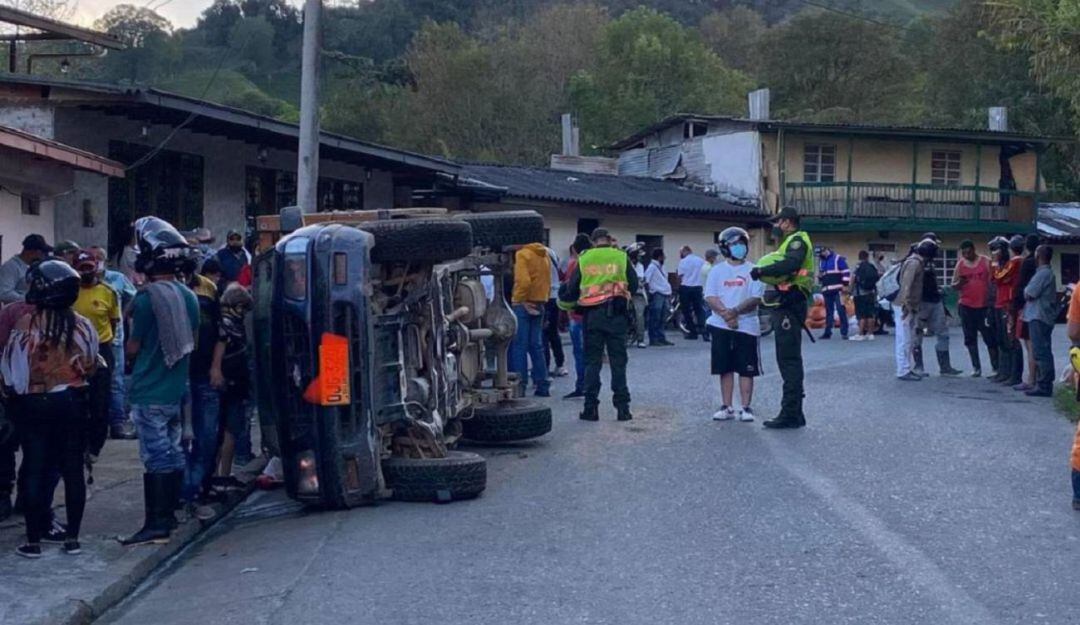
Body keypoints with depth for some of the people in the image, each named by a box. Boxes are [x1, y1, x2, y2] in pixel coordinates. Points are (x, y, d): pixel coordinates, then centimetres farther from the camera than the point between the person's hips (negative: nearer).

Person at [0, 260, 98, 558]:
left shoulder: (24, 325, -12)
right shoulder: (83, 326, -5)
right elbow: (91, 366, 6)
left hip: (33, 404, -2)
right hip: (72, 402, 2)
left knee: (34, 469, 6)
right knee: (73, 469, 8)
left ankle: (33, 540, 10)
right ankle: (72, 537, 13)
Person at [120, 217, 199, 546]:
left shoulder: (146, 299, -17)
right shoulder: (189, 297, 5)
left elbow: (133, 348, -9)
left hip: (149, 392, -7)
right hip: (176, 389, 7)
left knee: (156, 458, -6)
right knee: (173, 453, 14)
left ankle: (156, 526, -4)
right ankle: (169, 515, 24)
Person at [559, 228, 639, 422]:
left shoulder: (583, 260, 4)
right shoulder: (621, 257, 2)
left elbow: (571, 289, 6)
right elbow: (634, 285, 5)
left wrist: (566, 304, 26)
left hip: (592, 315, 1)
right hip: (616, 314, 0)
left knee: (592, 362, 7)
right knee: (618, 361, 5)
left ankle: (591, 408, 6)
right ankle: (622, 407, 4)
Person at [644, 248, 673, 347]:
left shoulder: (661, 267, 20)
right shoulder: (652, 267, -8)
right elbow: (646, 281, -15)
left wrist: (669, 294, 20)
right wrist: (648, 293, -17)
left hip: (664, 295, 9)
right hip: (657, 295, -9)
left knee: (662, 319, 12)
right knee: (655, 319, -6)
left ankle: (661, 338, 17)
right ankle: (653, 340, -5)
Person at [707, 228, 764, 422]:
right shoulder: (717, 271, 6)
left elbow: (756, 298, -8)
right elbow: (710, 297, -2)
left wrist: (736, 311, -20)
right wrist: (725, 313, -17)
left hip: (746, 325, -1)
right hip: (721, 326, 2)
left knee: (746, 369, 0)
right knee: (725, 368, 6)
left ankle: (746, 408, 6)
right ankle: (727, 407, 13)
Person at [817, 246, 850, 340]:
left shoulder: (838, 259, -1)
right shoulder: (822, 262, 20)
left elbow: (846, 272, -6)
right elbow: (821, 276, 28)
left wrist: (845, 285, -13)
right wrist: (820, 277, 4)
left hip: (837, 290, -7)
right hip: (827, 290, 7)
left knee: (841, 310, -10)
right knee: (828, 311, 8)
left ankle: (844, 332, -9)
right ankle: (828, 332, 10)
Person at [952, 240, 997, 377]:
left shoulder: (985, 262, -2)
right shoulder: (960, 264, 6)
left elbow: (992, 282, -2)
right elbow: (954, 286, 10)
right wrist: (959, 283, -14)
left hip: (984, 306, -3)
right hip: (966, 307, 3)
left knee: (990, 337, 0)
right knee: (970, 338, 6)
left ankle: (996, 367, 5)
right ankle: (976, 367, 13)